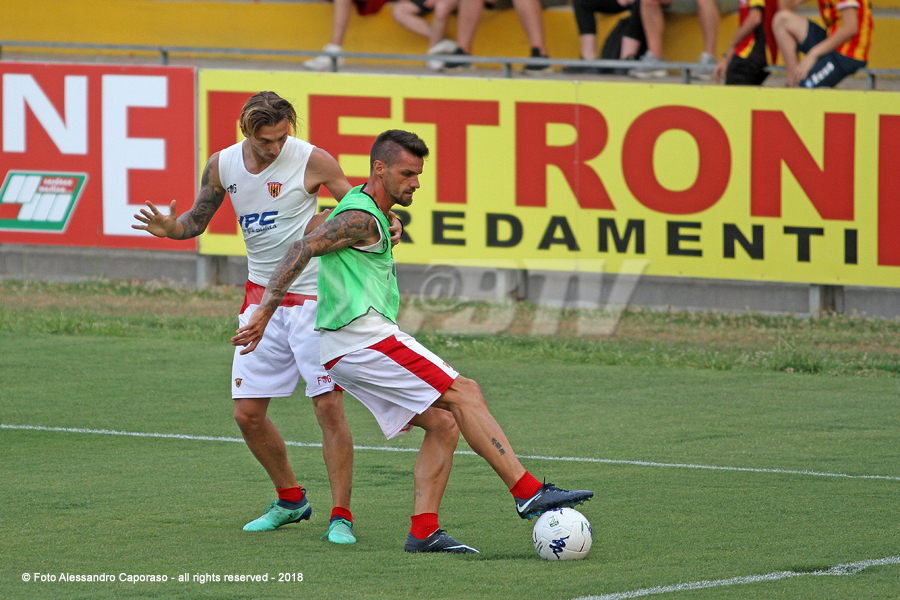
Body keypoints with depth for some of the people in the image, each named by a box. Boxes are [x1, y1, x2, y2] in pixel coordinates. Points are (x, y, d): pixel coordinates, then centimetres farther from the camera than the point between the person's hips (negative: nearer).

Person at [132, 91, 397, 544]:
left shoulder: (312, 161, -12)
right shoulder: (222, 165, 0)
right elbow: (197, 220, 13)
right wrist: (170, 228, -9)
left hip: (313, 298, -5)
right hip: (261, 298, 5)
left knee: (329, 405, -12)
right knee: (248, 413, 4)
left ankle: (341, 515, -3)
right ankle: (290, 499, 25)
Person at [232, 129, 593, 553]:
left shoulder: (367, 213, 23)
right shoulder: (362, 218, -9)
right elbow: (303, 249, -19)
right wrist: (265, 313, -22)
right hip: (363, 333, -10)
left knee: (443, 423, 5)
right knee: (465, 394, -12)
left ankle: (424, 530, -4)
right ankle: (527, 492, -16)